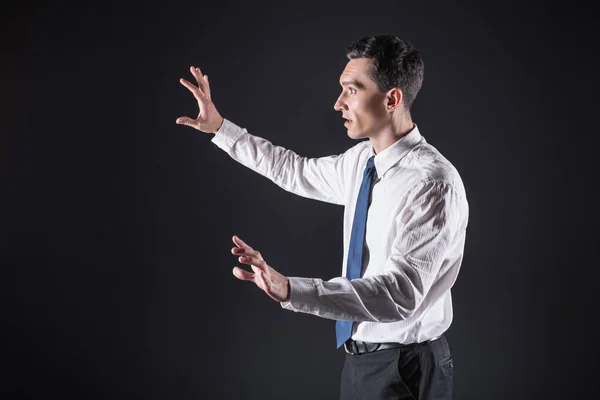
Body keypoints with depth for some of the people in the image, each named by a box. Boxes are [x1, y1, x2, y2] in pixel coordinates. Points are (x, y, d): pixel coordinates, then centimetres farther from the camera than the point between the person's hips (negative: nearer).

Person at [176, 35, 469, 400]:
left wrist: (289, 290, -43)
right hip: (362, 359, 8)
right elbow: (298, 172, 20)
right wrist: (219, 128, 19)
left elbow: (401, 293, -33)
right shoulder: (362, 160, 2)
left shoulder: (434, 185, -25)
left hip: (403, 369, -8)